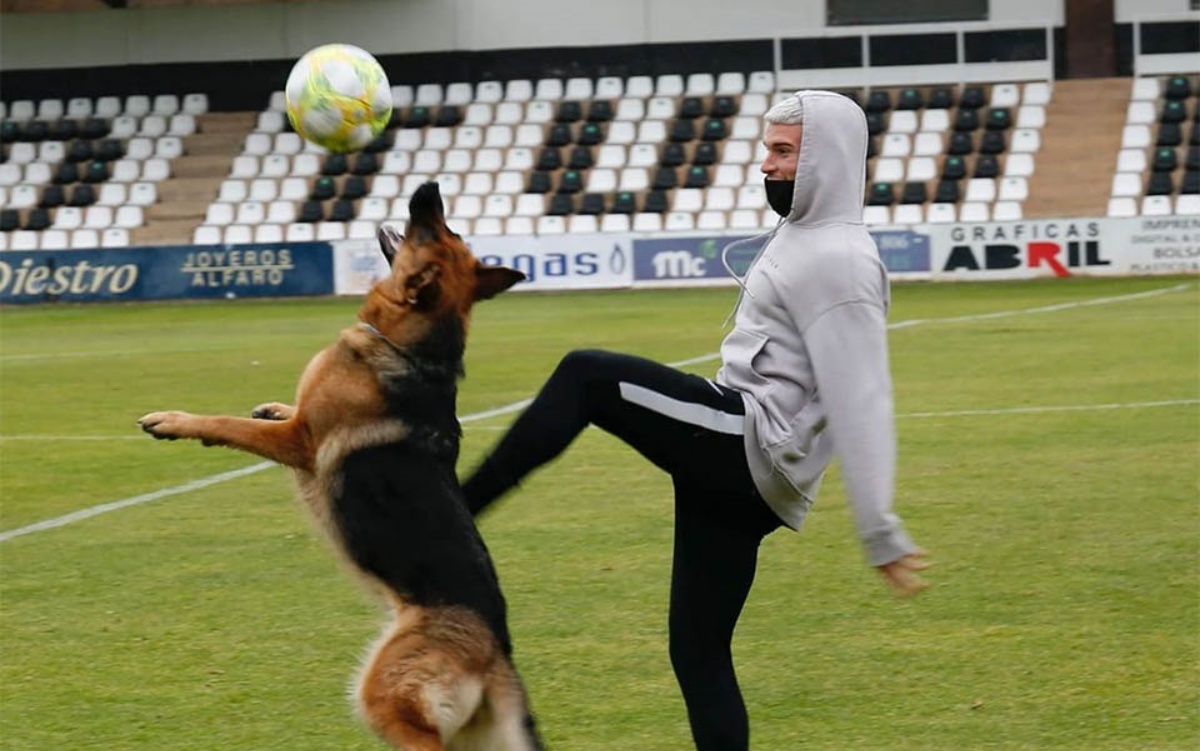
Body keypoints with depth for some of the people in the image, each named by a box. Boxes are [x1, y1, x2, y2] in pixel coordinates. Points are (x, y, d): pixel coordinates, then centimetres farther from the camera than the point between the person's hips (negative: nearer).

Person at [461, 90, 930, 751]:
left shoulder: (838, 261, -12)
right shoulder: (803, 238, 20)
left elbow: (861, 404, -19)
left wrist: (881, 535, -23)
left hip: (749, 449, -10)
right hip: (738, 470, 10)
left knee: (586, 377, -17)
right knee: (697, 652, 8)